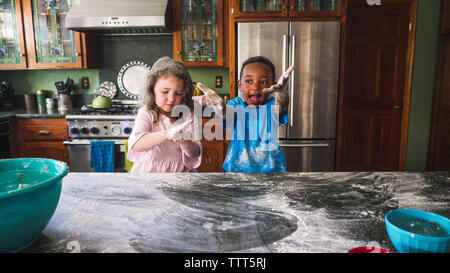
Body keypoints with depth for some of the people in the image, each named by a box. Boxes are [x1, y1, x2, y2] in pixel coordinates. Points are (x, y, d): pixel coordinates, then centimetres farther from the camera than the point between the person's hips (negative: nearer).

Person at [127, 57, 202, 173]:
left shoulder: (187, 116, 3)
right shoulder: (146, 113, -2)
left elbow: (195, 153, 0)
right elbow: (136, 144, -18)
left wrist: (184, 142, -22)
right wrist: (167, 134, -30)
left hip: (179, 172, 1)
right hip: (148, 171, 0)